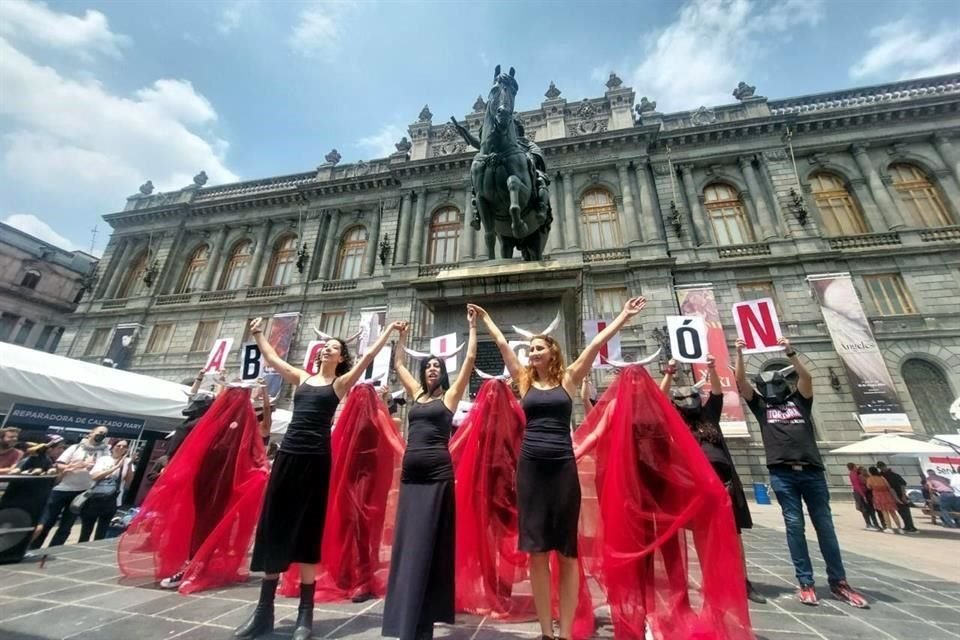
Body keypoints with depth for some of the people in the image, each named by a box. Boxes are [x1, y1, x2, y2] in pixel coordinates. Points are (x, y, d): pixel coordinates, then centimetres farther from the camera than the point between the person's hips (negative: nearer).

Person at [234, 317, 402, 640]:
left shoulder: (340, 383, 2)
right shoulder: (301, 377, 14)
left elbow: (370, 354, -3)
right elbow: (271, 357, 23)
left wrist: (390, 330, -1)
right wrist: (258, 333, 30)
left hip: (316, 458, -4)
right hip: (288, 453, 4)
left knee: (307, 532, 2)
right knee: (273, 528, 9)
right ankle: (264, 611, 24)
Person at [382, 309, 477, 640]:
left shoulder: (450, 395, 2)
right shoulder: (417, 394, 14)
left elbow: (470, 359, -4)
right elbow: (398, 364, 25)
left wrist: (472, 326, 0)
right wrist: (401, 337, 27)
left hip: (437, 472, -5)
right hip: (410, 471, 5)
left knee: (427, 544, 1)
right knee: (407, 543, 11)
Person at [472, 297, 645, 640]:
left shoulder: (568, 380, 3)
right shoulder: (525, 381, 8)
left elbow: (595, 345, 3)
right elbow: (502, 344, 15)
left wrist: (625, 315, 4)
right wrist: (486, 319, 24)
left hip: (563, 468, -2)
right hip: (530, 469, 2)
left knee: (567, 553, 6)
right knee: (537, 552, 7)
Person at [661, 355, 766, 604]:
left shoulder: (707, 417, 15)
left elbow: (717, 394, 8)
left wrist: (712, 369, -5)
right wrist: (669, 373, -14)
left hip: (723, 481, 3)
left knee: (733, 533, 11)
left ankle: (744, 582, 23)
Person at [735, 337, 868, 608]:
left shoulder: (799, 400, 16)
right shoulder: (760, 405, 12)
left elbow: (806, 377, 1)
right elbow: (741, 383, 2)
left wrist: (790, 353, -5)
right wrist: (739, 354, -2)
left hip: (812, 470, 1)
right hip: (782, 473, -1)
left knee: (824, 525, 7)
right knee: (794, 525, 0)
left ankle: (838, 582, 18)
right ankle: (806, 583, 7)